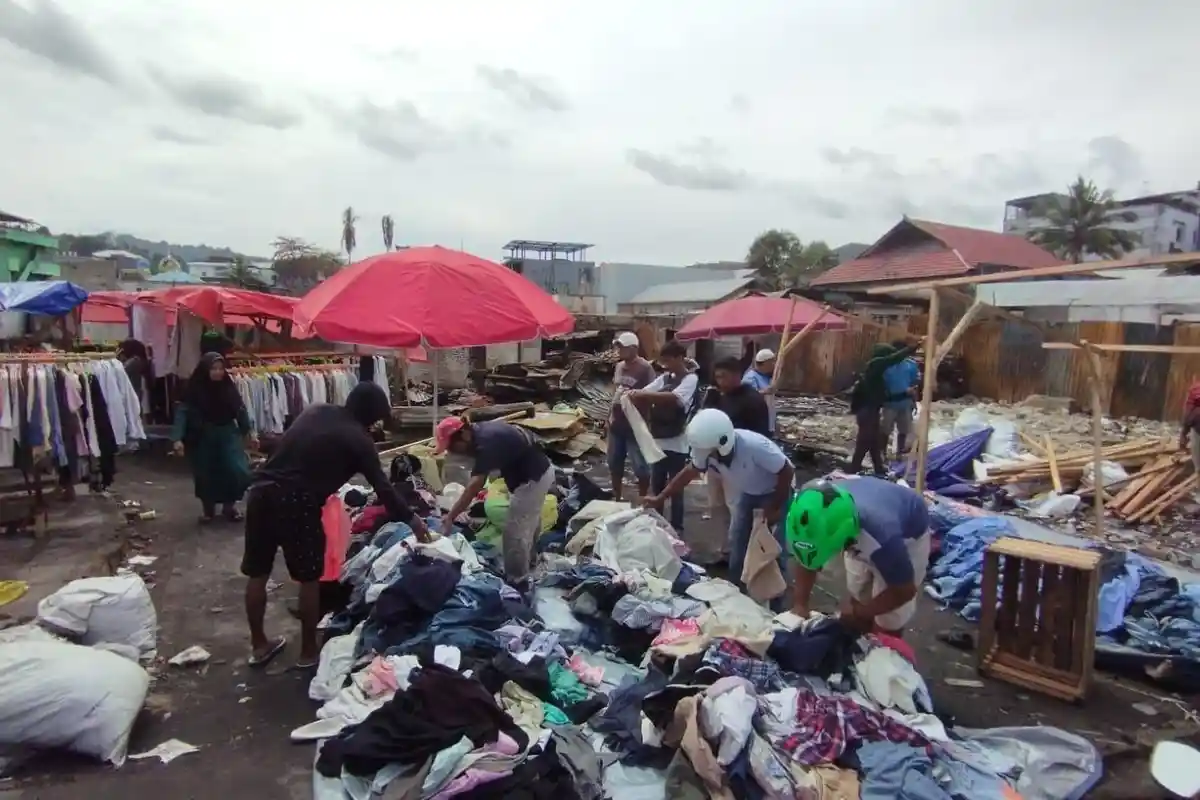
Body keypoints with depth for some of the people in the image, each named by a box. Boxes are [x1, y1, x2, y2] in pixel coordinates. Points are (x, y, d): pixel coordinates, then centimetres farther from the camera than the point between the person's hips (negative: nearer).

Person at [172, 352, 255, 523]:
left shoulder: (228, 387, -4)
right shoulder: (194, 389, -11)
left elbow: (240, 410, 6)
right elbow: (182, 412, -15)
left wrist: (247, 432, 14)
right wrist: (178, 438, -25)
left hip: (227, 434, 1)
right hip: (202, 437, -1)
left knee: (239, 472, -10)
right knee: (205, 475, 6)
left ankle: (229, 505, 14)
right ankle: (208, 510, 28)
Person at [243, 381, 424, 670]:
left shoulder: (315, 409, 14)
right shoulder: (358, 439, -1)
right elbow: (383, 487, 2)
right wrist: (411, 520, 12)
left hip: (262, 491, 6)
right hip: (297, 503, -6)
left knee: (257, 573, 17)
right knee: (309, 578, 11)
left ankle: (258, 646, 34)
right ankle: (309, 651, 23)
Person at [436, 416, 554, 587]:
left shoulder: (487, 442, -27)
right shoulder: (482, 430, 2)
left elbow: (474, 485, -33)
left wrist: (450, 516, -34)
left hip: (532, 479, -10)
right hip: (541, 470, 10)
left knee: (514, 532, 0)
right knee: (530, 521, 29)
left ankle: (516, 580, 13)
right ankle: (528, 559, 49)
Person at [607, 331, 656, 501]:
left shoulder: (645, 368, -15)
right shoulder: (619, 366, 8)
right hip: (617, 422, 8)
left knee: (640, 466, 0)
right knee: (614, 463, 17)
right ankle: (617, 499, 32)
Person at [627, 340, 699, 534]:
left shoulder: (691, 379, -9)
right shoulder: (664, 378, 12)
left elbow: (675, 398, -28)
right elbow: (645, 393, 4)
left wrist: (644, 395, -36)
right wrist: (633, 394, -19)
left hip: (676, 442, -6)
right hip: (658, 440, 7)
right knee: (656, 485, 15)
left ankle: (676, 527, 15)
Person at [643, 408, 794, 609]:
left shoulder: (755, 447, -41)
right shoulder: (708, 450, -24)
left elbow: (787, 472, -29)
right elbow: (689, 472, -6)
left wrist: (774, 507, -20)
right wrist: (660, 498, -6)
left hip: (775, 492, -6)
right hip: (747, 492, 6)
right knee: (737, 543, 10)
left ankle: (775, 609, 6)